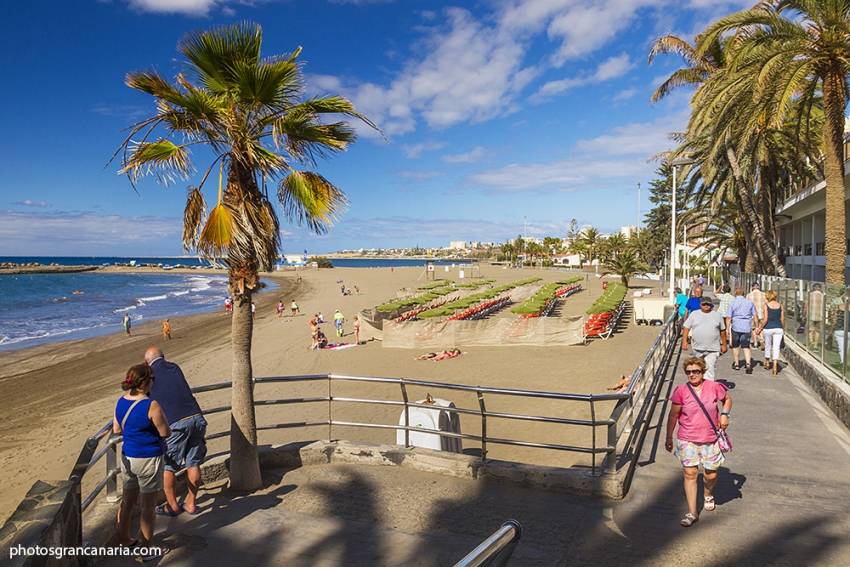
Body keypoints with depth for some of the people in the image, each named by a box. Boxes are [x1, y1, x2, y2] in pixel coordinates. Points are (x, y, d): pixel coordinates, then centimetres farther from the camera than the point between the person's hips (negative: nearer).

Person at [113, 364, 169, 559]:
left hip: (127, 457, 7)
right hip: (148, 460, -7)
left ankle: (124, 540, 37)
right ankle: (145, 550, 16)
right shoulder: (151, 406, -23)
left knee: (127, 501, 22)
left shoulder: (120, 402, -1)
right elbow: (165, 433, -14)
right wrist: (160, 417, 1)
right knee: (148, 506, 6)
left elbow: (116, 430, 11)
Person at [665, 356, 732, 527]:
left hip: (710, 440, 1)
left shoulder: (714, 387, -5)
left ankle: (708, 495, 46)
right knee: (690, 473, -4)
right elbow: (673, 415, -1)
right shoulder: (681, 390, -9)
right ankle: (692, 513, 6)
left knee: (711, 474, 12)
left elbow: (727, 398, 16)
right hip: (687, 440, -1)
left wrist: (724, 414, -3)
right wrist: (669, 438, 3)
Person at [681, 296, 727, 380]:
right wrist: (684, 341, -6)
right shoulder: (694, 314, 6)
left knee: (709, 369, -10)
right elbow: (686, 328, 4)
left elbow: (722, 331, 12)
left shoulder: (717, 315, 7)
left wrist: (724, 345, 12)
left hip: (712, 349, -2)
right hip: (697, 348, 2)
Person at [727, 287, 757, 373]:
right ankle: (748, 364, -16)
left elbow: (729, 317, -5)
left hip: (736, 327, -2)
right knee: (746, 346, 3)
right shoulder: (750, 302, 5)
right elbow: (754, 316, 8)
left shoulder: (732, 303, -3)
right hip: (747, 327, 2)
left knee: (735, 346, 13)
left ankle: (736, 364, 23)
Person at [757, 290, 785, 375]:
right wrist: (783, 329, 19)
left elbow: (765, 319, -12)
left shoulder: (765, 306, -7)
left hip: (768, 328, -2)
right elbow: (782, 319, 6)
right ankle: (775, 365, -11)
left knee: (768, 346, 15)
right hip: (778, 328, 2)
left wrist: (760, 328, 0)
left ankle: (767, 362, 33)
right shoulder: (780, 306, 3)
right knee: (776, 347, 1)